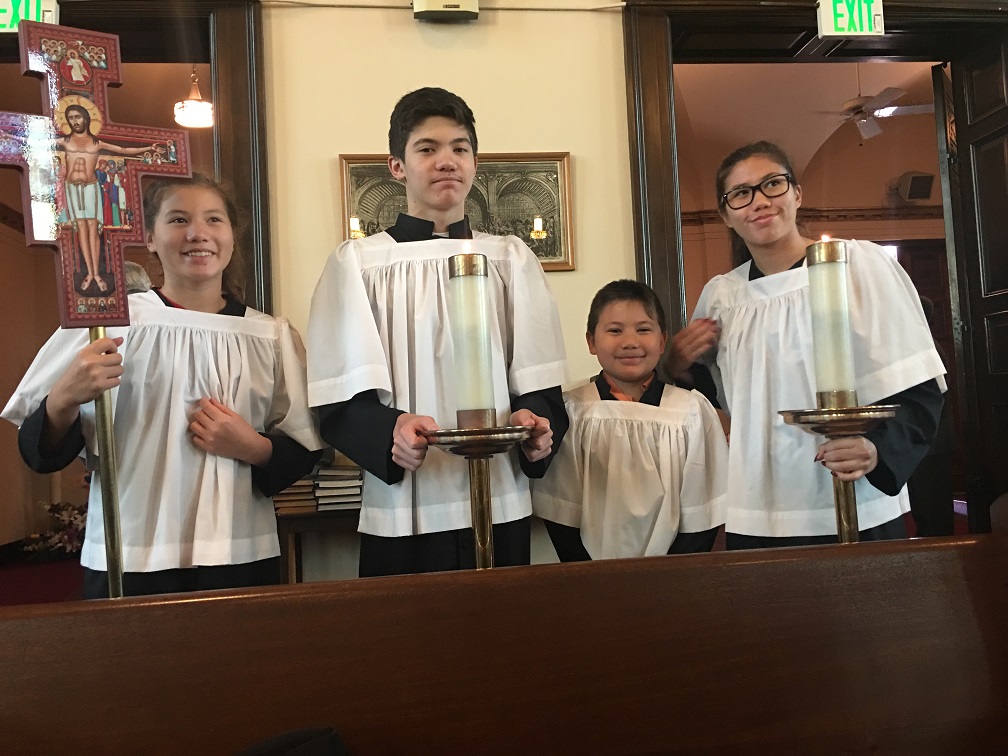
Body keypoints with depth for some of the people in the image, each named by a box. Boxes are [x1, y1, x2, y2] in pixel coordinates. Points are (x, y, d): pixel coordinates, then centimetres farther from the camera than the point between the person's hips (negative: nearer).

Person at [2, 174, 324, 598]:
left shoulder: (271, 336, 3)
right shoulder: (108, 322, -3)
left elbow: (302, 453, 5)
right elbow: (42, 456, -2)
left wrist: (253, 448, -13)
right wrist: (64, 401, -21)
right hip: (126, 565, -1)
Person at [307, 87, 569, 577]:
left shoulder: (511, 259, 10)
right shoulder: (358, 262, 1)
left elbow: (538, 379, 6)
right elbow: (341, 400, -5)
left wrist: (536, 421, -14)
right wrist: (390, 432, -24)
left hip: (503, 508, 3)